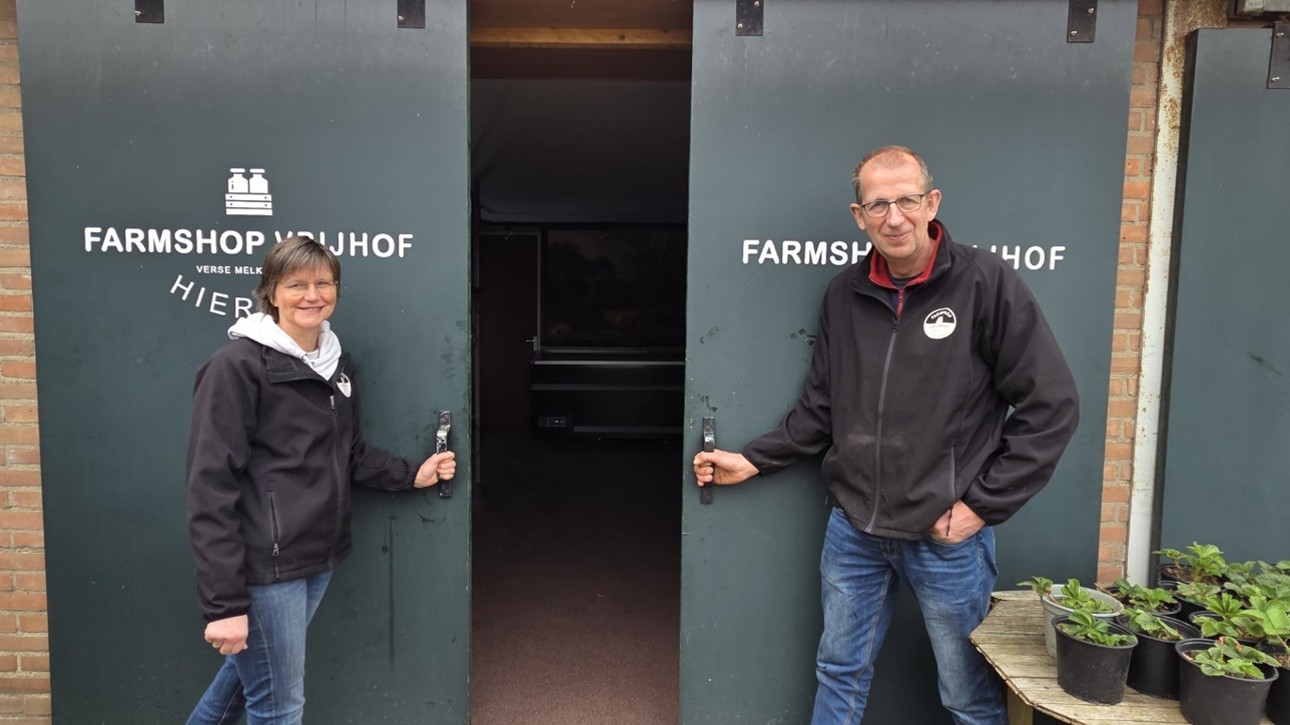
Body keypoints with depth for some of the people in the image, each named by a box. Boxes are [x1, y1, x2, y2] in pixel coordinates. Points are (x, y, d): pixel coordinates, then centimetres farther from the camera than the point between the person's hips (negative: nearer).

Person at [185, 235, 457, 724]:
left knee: (254, 671, 23)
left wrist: (411, 475, 5)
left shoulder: (338, 363, 9)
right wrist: (223, 603, -20)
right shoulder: (237, 365, -14)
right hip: (265, 565, -7)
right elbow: (212, 489, -18)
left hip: (320, 556, 7)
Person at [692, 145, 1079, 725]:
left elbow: (1051, 406, -9)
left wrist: (983, 506, -10)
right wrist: (753, 461, 4)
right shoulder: (844, 295, 3)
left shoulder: (986, 283, -11)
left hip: (947, 537, -3)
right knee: (840, 676, 18)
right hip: (853, 530, 4)